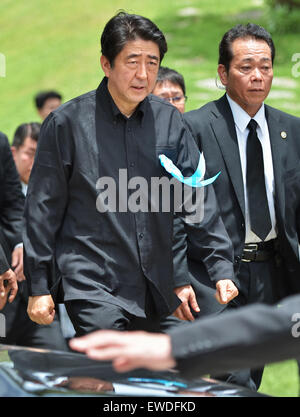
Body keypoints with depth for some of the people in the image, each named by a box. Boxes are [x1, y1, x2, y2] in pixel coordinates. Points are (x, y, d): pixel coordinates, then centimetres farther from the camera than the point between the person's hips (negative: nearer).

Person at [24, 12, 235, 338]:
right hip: (94, 289, -4)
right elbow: (43, 209, 0)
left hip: (158, 290, 4)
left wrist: (222, 269, -3)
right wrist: (38, 287, -1)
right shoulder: (67, 123, -4)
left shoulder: (169, 121, 5)